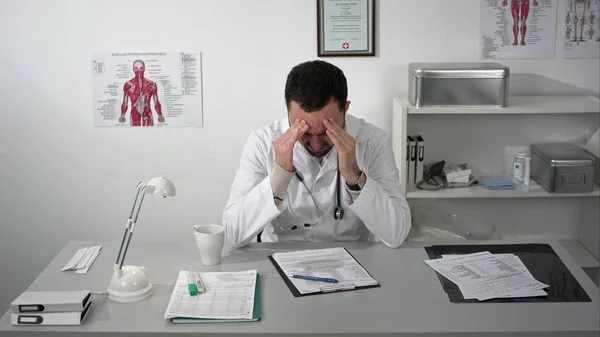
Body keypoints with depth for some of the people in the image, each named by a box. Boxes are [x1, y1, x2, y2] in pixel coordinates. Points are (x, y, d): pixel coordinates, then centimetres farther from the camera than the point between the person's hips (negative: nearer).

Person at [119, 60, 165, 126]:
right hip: (135, 118, 0)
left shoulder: (151, 85, 4)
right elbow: (125, 103, 6)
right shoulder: (128, 85, 3)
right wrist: (122, 116, -10)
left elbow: (156, 103, 6)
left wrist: (160, 116, -8)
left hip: (147, 118, 1)